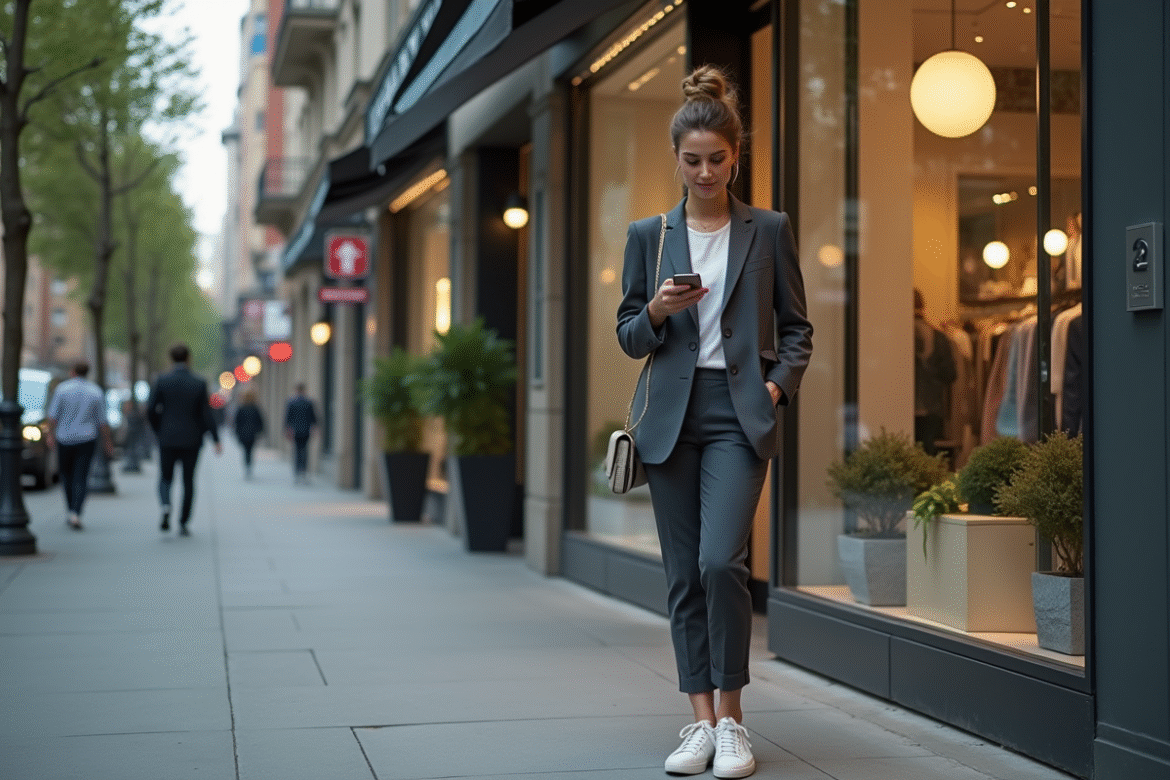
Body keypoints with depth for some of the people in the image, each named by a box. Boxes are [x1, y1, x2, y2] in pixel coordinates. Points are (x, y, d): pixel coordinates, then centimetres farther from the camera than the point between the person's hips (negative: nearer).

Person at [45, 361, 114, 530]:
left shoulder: (62, 388, -5)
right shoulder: (95, 391, 0)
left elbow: (53, 414, -7)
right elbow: (102, 421, 2)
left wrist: (50, 434, 4)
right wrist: (107, 441, 9)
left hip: (65, 438, 0)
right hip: (87, 439, 0)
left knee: (66, 474, 19)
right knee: (81, 478, -2)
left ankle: (71, 509, 21)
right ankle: (76, 514, -16)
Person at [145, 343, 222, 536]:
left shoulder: (162, 381, -6)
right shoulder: (199, 383, -5)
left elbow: (151, 410, -5)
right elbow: (206, 414, -7)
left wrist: (158, 431, 11)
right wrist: (216, 439, -1)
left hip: (167, 439, 0)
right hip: (191, 440, 0)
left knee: (166, 478, 13)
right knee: (188, 481, 12)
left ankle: (166, 506, -16)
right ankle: (183, 523, 9)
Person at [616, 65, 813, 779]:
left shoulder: (768, 231, 6)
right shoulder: (649, 236, 10)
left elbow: (797, 327, 10)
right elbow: (629, 337, 11)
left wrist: (779, 385, -6)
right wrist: (658, 312, -10)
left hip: (740, 413, -2)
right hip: (671, 416, 3)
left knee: (722, 562, -17)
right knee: (684, 575, 4)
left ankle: (731, 718, -4)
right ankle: (702, 720, 13)